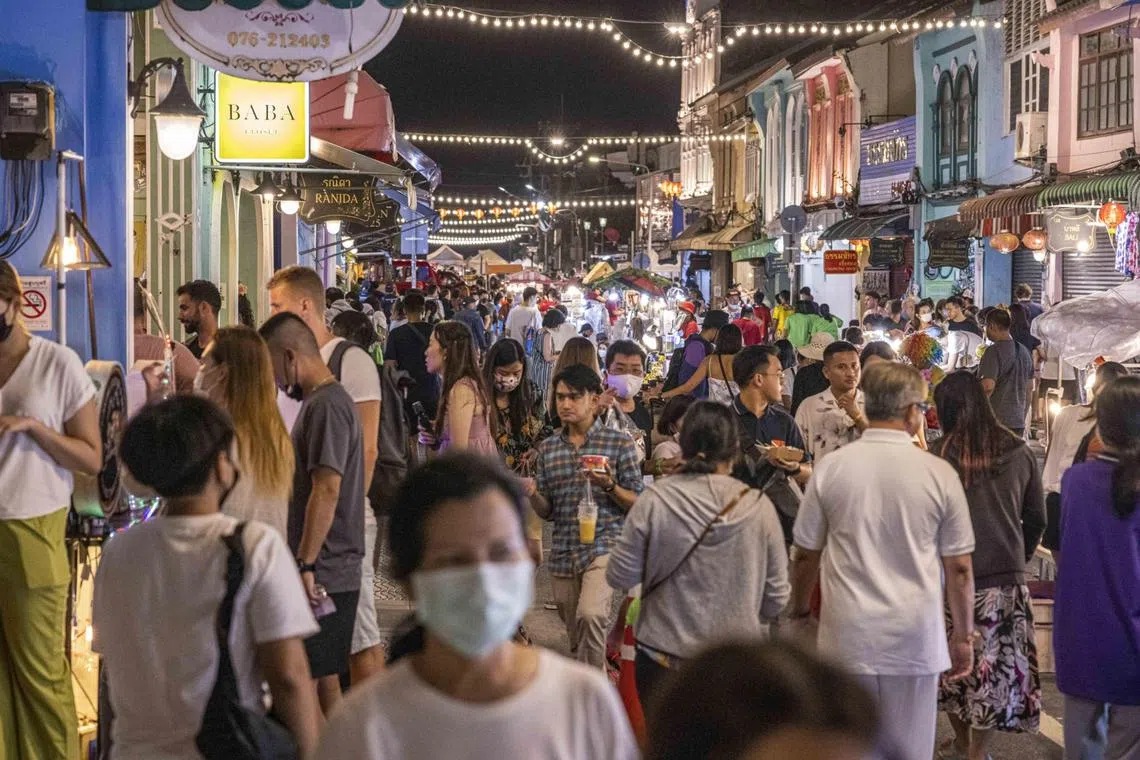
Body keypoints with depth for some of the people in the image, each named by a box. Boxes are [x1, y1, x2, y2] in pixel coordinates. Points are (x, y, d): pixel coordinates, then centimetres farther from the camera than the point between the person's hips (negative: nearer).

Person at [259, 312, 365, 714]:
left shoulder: (326, 406, -15)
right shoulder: (321, 401, 17)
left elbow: (326, 490, -22)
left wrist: (306, 566, -22)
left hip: (322, 575, -10)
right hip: (329, 573, 10)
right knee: (325, 682, 14)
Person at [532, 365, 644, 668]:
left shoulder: (619, 444, -2)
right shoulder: (548, 448, 9)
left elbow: (639, 504, 0)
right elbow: (547, 511, 12)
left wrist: (609, 486, -18)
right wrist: (532, 494, -10)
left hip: (605, 544, -5)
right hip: (564, 552, 5)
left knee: (590, 614, -27)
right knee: (577, 636, 13)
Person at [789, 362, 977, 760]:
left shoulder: (830, 468, -2)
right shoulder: (939, 473, -5)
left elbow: (805, 555, 5)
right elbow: (959, 568, -1)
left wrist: (800, 612, 20)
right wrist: (963, 635, 11)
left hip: (847, 637, 1)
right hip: (916, 638, -1)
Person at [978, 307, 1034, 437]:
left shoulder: (994, 352, -12)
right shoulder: (1023, 351, 13)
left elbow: (988, 386, -23)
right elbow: (1028, 389, 19)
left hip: (996, 422, -8)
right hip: (1018, 422, 8)